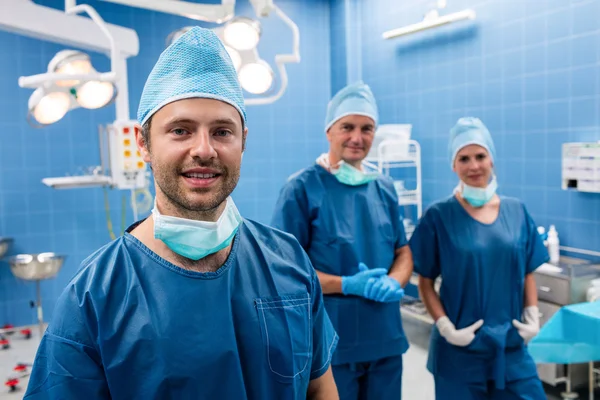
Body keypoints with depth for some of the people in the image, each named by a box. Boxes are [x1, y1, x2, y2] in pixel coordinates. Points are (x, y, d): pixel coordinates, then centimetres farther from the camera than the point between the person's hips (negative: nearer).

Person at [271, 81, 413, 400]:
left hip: (386, 339, 5)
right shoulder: (302, 188, -11)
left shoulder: (384, 188, 6)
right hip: (329, 343, -5)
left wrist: (392, 283, -10)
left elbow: (404, 254, 11)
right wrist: (348, 284, -21)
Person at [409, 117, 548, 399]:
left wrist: (532, 317, 0)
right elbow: (425, 282, -5)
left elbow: (527, 274, 11)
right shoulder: (439, 216, -8)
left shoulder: (517, 212, 3)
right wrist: (446, 328, -14)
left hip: (512, 346, 3)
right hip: (459, 349, -3)